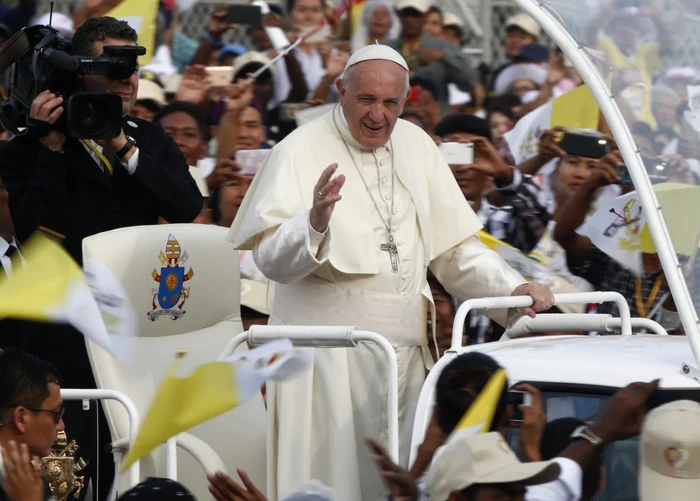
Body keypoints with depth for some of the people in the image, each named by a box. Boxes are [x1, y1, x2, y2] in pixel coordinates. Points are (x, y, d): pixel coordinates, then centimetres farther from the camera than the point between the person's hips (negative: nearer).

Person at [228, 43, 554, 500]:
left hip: (406, 350, 5)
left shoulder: (416, 145, 12)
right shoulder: (302, 151, -6)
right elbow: (273, 259, -16)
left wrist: (512, 290, 4)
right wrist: (314, 222, -35)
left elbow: (455, 248, 18)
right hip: (329, 354, -5)